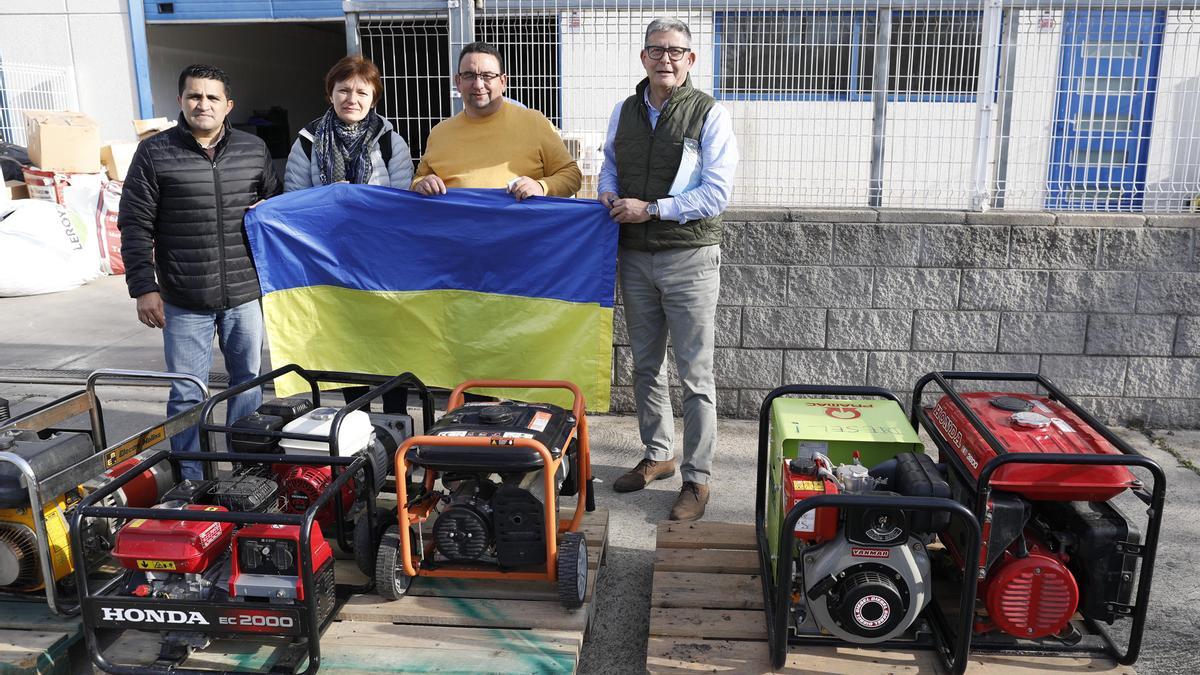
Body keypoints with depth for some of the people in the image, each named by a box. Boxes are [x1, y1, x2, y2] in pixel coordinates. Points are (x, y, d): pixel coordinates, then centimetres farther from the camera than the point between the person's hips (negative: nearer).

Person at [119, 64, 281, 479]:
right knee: (187, 394, 3)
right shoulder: (154, 153, -1)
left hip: (245, 294, 3)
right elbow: (135, 227, -1)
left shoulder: (254, 150, 6)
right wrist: (143, 287, -6)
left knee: (248, 381, 14)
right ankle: (189, 480, 18)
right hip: (184, 303, -3)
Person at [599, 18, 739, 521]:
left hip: (689, 258, -5)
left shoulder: (709, 116, -8)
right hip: (635, 258, 6)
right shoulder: (624, 112, 8)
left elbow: (716, 193, -13)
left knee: (695, 375, 0)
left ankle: (697, 479, 11)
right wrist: (608, 193, 0)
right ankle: (658, 455, 33)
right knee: (645, 366, 16)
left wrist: (651, 209, -17)